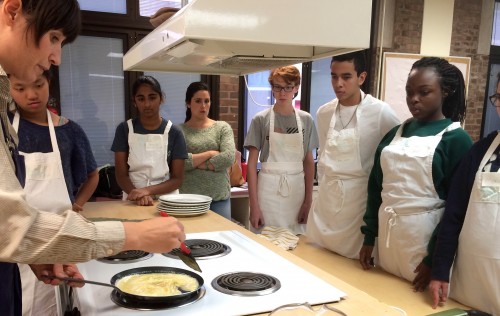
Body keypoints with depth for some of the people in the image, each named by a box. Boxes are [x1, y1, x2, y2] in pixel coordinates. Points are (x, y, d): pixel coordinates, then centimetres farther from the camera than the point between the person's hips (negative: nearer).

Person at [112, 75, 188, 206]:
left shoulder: (174, 132, -1)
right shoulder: (124, 129, 1)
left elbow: (177, 179, -2)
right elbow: (121, 175, -1)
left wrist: (147, 190, -16)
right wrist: (138, 195, -18)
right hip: (133, 201, 0)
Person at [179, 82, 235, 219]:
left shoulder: (222, 127, 5)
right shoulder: (179, 130, 3)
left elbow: (228, 158, -10)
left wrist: (193, 162, -8)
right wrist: (209, 153, -10)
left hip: (219, 197, 1)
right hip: (189, 197, -1)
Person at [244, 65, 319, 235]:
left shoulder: (306, 120, 5)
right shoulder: (261, 119, -3)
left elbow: (309, 162, 7)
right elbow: (252, 164, -4)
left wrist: (308, 200, 2)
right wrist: (254, 205, -8)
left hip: (297, 190, 2)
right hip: (268, 190, -2)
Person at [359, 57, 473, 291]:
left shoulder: (456, 139, -6)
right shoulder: (395, 133, 8)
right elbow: (375, 187, 9)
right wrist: (368, 237, 7)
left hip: (424, 237, -4)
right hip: (387, 234, 5)